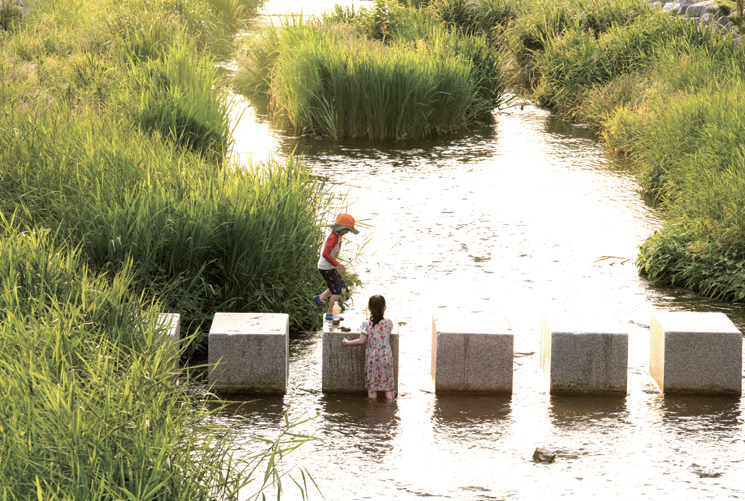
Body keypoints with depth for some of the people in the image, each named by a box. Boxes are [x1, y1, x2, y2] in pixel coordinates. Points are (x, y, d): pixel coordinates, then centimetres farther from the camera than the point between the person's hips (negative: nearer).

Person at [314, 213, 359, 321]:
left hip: (330, 266, 10)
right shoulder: (333, 238, -25)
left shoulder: (337, 236, 6)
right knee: (337, 290, -3)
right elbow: (325, 253, -34)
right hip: (326, 267, -10)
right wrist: (337, 265, -31)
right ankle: (330, 314, 6)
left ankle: (320, 298, 25)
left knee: (341, 284, 20)